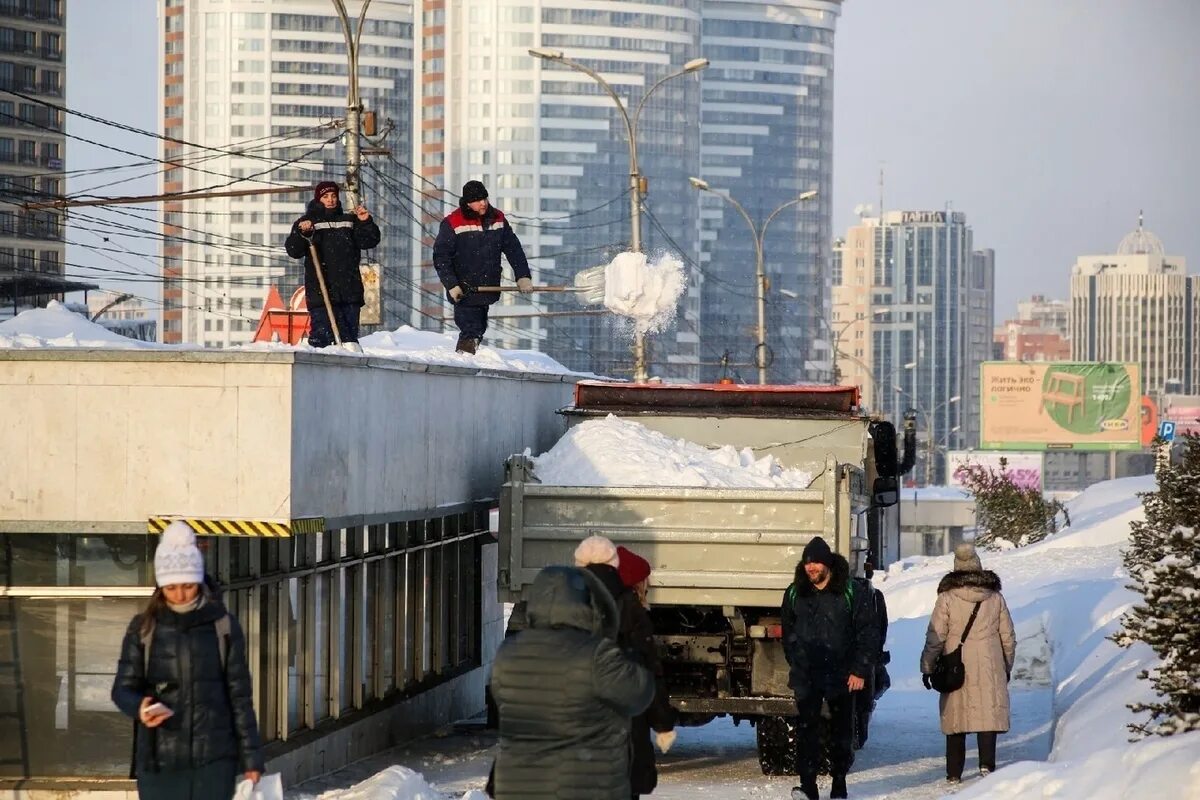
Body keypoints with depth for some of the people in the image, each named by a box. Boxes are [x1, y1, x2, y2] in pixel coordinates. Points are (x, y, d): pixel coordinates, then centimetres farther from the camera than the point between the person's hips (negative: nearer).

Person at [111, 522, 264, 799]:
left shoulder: (223, 626, 1)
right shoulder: (144, 629, 3)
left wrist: (250, 757, 1)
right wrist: (139, 707, -22)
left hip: (213, 756, -1)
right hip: (158, 760, 1)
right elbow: (123, 687, 2)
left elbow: (240, 695, 4)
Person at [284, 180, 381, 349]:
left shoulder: (349, 222, 20)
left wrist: (366, 223, -3)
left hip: (349, 290, 4)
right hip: (320, 291, -4)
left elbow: (370, 241, 13)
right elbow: (294, 251, -3)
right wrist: (302, 233, -22)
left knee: (350, 336, 3)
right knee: (322, 335, -13)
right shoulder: (308, 223, 8)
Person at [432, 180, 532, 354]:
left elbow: (513, 248, 9)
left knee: (479, 329, 17)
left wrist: (523, 276, -1)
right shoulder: (453, 223, -11)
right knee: (471, 333, -12)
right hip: (464, 292, -6)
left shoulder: (497, 219, 3)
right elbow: (440, 257, -9)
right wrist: (451, 285, -15)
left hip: (488, 288, 6)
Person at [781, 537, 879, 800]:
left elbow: (869, 634, -4)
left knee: (841, 732, 9)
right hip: (806, 677, 2)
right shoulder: (795, 594, 5)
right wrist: (795, 665, 14)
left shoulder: (851, 593, -5)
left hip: (841, 676, -2)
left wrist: (861, 670, -9)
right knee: (806, 731, -8)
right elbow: (788, 633, 18)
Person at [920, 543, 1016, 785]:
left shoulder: (947, 598, -5)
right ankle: (987, 763, -16)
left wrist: (927, 667, 4)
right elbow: (1008, 637, 10)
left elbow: (935, 637, -5)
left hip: (956, 669, -1)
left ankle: (954, 773, 8)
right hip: (990, 669, 1)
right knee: (989, 714, 0)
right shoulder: (995, 597, 4)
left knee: (956, 717, 6)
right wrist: (1007, 666, 23)